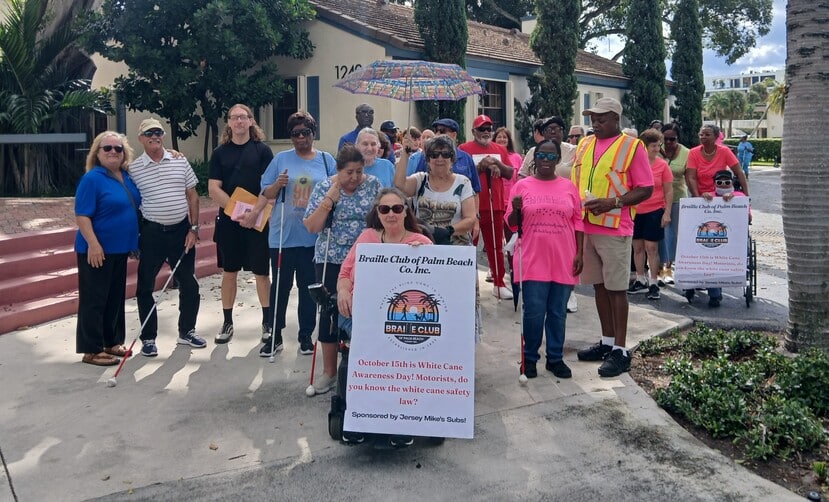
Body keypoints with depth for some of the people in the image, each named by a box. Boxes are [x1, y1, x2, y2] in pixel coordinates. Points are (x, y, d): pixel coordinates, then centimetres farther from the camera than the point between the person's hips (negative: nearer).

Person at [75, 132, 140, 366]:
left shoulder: (127, 177, 8)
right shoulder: (92, 178, -12)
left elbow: (133, 208, 22)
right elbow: (82, 215, -17)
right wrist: (93, 244, -22)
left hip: (120, 248, 8)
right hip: (97, 249, -7)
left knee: (116, 297, 15)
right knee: (94, 299, 0)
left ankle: (112, 342, 27)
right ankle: (91, 350, 7)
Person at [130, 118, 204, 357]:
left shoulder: (180, 161, 3)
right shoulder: (133, 168, -1)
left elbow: (192, 196, 6)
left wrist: (193, 228, 0)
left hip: (181, 231, 2)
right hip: (151, 233, -2)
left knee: (189, 284, 9)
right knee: (145, 287, 3)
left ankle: (186, 331, 27)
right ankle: (148, 337, 17)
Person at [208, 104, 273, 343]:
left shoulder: (262, 150, 1)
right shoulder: (220, 153, 7)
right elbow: (213, 189, -1)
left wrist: (255, 213, -19)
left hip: (257, 221, -2)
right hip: (228, 220, 2)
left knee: (261, 271, 2)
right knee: (229, 271, 8)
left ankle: (268, 322, 14)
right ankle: (227, 323, 18)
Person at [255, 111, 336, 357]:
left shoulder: (326, 160, 6)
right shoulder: (281, 159, 4)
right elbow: (266, 194, 5)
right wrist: (278, 185, -14)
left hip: (313, 236, 1)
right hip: (283, 235, 0)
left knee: (308, 287, 9)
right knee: (280, 286, 6)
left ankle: (306, 336, 21)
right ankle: (275, 336, 19)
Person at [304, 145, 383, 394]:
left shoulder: (373, 184, 0)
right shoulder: (323, 187, -3)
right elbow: (311, 227, -9)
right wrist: (330, 198, -17)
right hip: (331, 261, 0)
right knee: (330, 311, 4)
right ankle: (329, 371, 18)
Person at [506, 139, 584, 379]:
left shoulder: (569, 186, 7)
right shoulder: (522, 185, 2)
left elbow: (578, 221, 8)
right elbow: (512, 224, 4)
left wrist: (579, 253, 1)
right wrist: (516, 210, -17)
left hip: (563, 261, 2)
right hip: (533, 261, -2)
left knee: (558, 313, 10)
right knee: (534, 313, -1)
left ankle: (555, 358, 22)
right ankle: (529, 358, 15)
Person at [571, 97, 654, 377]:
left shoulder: (631, 146, -5)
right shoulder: (584, 145, 12)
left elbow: (646, 189, -6)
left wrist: (613, 202, -19)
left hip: (614, 229, -6)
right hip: (585, 226, 6)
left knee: (616, 288, -1)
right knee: (599, 285, 12)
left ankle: (620, 350, 6)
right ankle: (607, 342, 23)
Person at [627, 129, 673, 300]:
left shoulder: (662, 164, -3)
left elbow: (669, 191, 1)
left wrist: (667, 212, -5)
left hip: (655, 211, -2)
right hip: (635, 211, 2)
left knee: (651, 247, -1)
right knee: (637, 247, 10)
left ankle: (653, 283, 9)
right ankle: (640, 281, 23)